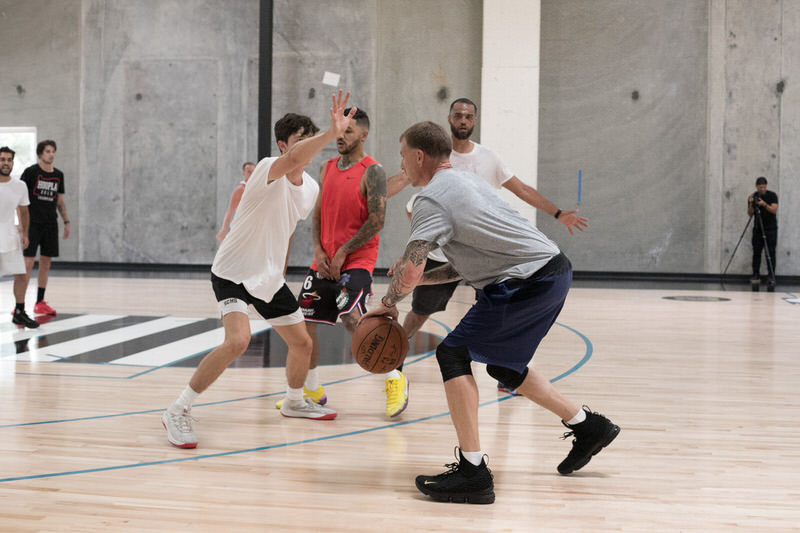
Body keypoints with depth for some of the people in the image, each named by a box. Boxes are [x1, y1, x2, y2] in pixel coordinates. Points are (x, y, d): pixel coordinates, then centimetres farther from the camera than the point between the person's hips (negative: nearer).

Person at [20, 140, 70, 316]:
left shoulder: (58, 175, 11)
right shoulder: (31, 172, -5)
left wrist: (66, 222, 15)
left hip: (50, 224, 6)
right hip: (32, 223, -6)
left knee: (46, 262, 8)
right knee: (28, 262, -10)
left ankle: (40, 303, 16)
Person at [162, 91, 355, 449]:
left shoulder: (311, 188, 3)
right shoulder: (268, 170, -21)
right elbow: (294, 159, -47)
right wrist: (333, 132, -58)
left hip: (269, 278, 8)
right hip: (233, 272, -8)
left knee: (302, 343, 12)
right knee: (238, 341, -27)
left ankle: (294, 401, 42)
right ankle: (178, 412, -15)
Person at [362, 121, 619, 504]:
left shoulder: (432, 198, -10)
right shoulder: (464, 180, 21)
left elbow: (408, 273, -18)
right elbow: (467, 264, 25)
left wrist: (388, 304, 1)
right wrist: (421, 277, 16)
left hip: (528, 282, -10)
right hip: (555, 271, 10)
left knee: (453, 354, -8)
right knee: (502, 364, 24)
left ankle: (472, 472, -12)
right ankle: (587, 426, 33)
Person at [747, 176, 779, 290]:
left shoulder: (772, 196, -2)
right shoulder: (753, 197, 5)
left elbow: (774, 210, -13)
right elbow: (750, 214, 1)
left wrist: (764, 204, -27)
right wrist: (751, 204, -17)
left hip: (770, 229, -3)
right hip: (758, 228, 3)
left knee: (770, 253, -8)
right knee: (756, 252, 0)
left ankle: (771, 277, -10)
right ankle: (756, 274, 7)